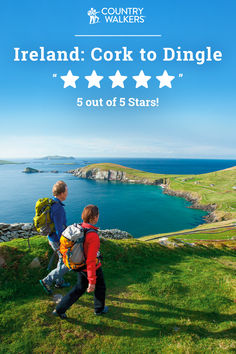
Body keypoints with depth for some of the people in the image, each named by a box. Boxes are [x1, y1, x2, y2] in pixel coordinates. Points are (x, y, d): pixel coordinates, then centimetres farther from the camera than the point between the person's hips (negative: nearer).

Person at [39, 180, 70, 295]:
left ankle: (59, 282, 40)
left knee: (63, 260, 25)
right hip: (59, 241, -9)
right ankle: (47, 281, 13)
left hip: (52, 238, 9)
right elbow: (59, 230, -28)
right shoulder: (58, 208, -31)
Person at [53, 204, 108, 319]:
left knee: (79, 289, 25)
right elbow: (91, 260, -33)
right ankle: (99, 309, 46)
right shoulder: (93, 236, -37)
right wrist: (92, 281, -24)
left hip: (80, 265, 7)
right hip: (92, 268, -7)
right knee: (100, 287, 23)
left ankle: (59, 309, 29)